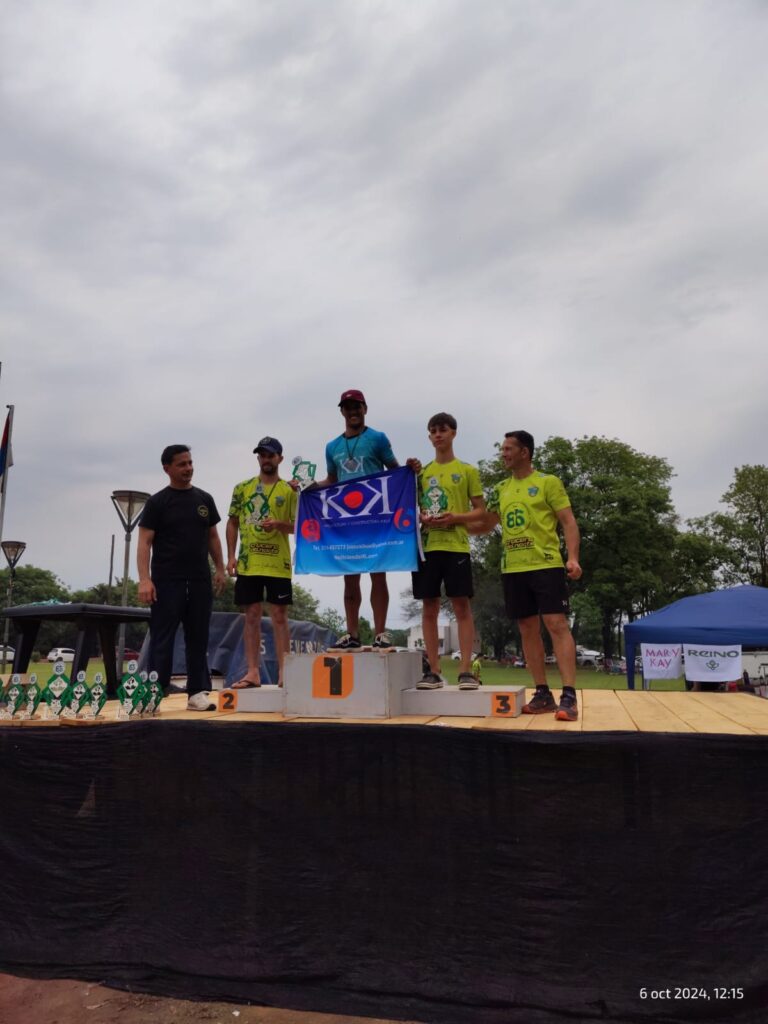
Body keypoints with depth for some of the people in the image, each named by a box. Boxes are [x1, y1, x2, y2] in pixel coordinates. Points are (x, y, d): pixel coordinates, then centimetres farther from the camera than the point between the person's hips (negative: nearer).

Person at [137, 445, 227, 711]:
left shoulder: (204, 499, 11)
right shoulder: (157, 502, -1)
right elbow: (144, 542, -6)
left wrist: (220, 569, 7)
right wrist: (144, 580, -16)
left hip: (200, 581, 4)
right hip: (166, 581, -4)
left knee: (198, 639, 7)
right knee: (162, 640, -1)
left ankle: (198, 692, 14)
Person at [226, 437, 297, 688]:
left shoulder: (289, 490, 2)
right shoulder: (242, 488, 9)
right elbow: (232, 523, 10)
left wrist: (279, 524, -19)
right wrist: (230, 556, 2)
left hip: (278, 564, -2)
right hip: (247, 563, 2)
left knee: (279, 616, 1)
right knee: (251, 616, 6)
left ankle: (283, 671, 7)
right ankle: (253, 672, 12)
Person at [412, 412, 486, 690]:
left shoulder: (467, 471, 7)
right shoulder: (421, 472, 15)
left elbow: (481, 511, 5)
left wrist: (456, 517, -13)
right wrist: (421, 518, -6)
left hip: (456, 546, -3)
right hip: (426, 546, 3)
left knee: (462, 605, -5)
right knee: (429, 607, 3)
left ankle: (466, 670, -1)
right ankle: (434, 671, 9)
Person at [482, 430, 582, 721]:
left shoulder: (548, 482, 1)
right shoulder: (501, 489, 16)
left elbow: (568, 521, -4)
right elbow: (486, 524, 22)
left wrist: (573, 558, -16)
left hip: (546, 564, -6)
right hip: (513, 568, 6)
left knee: (557, 625, -10)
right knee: (528, 629, 6)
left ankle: (569, 696, -9)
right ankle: (543, 694, 13)